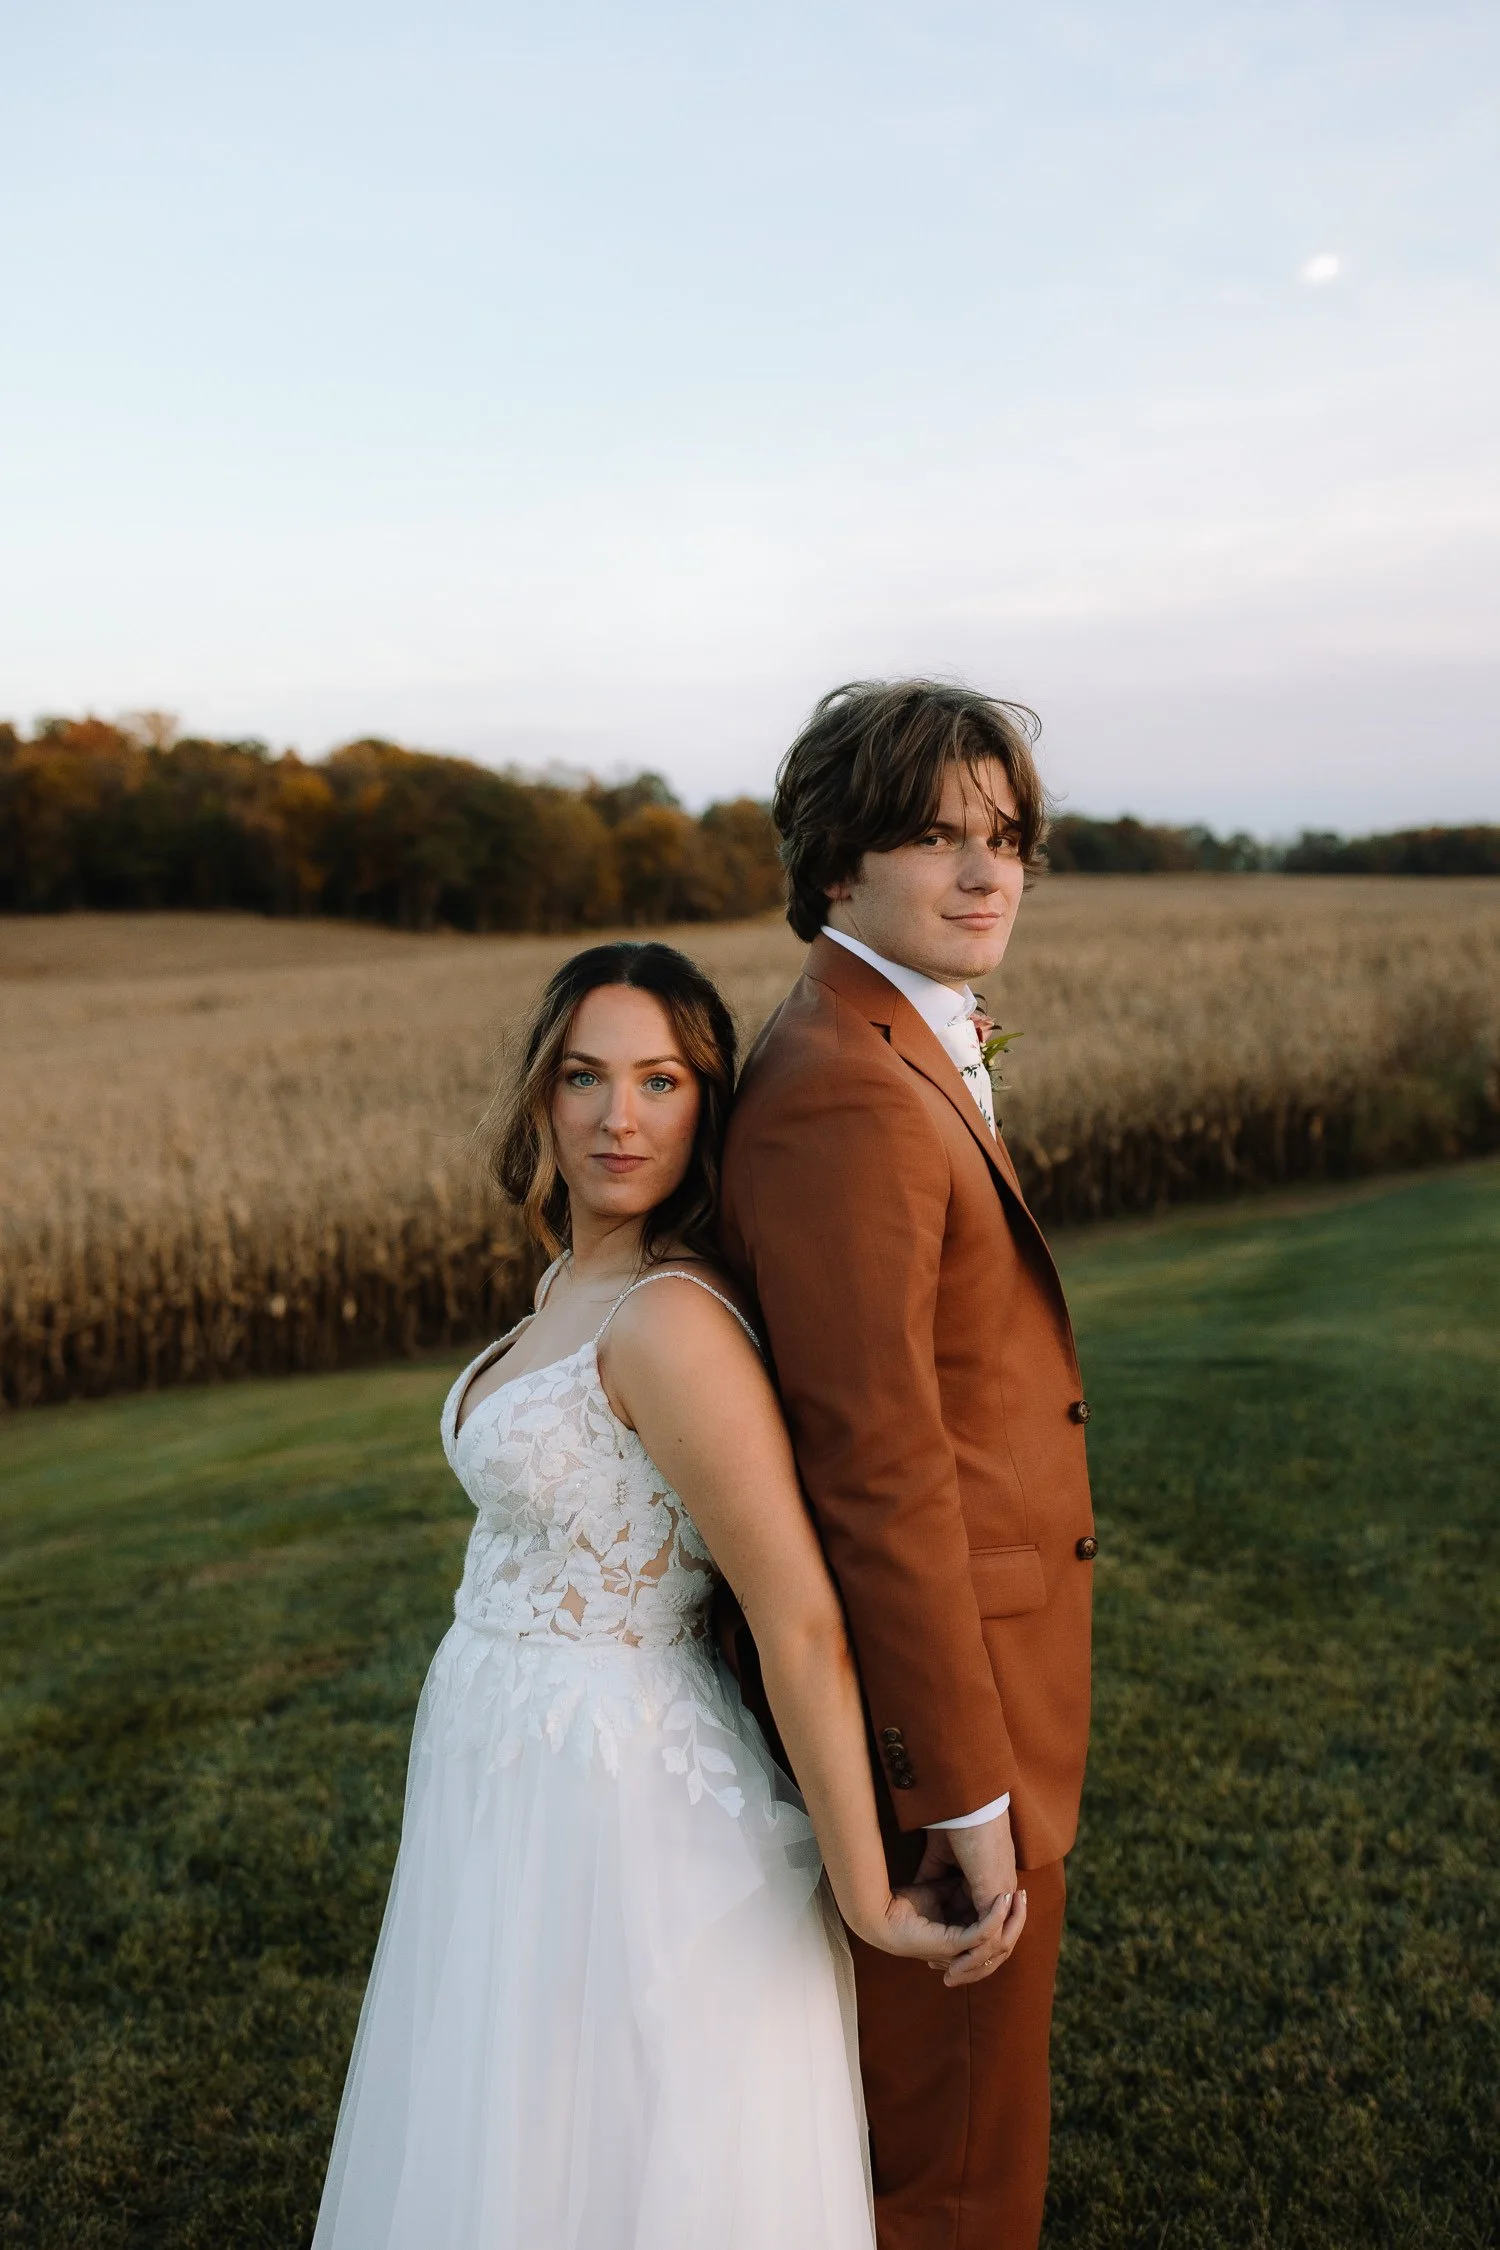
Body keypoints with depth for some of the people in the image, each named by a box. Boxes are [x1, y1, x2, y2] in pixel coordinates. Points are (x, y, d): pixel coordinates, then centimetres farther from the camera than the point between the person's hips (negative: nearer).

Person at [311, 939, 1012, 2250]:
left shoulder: (669, 1320, -25)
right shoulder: (575, 1283, 4)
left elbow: (802, 1622, -25)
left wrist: (866, 1897, -20)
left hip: (614, 1800, -9)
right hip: (528, 1783, 9)